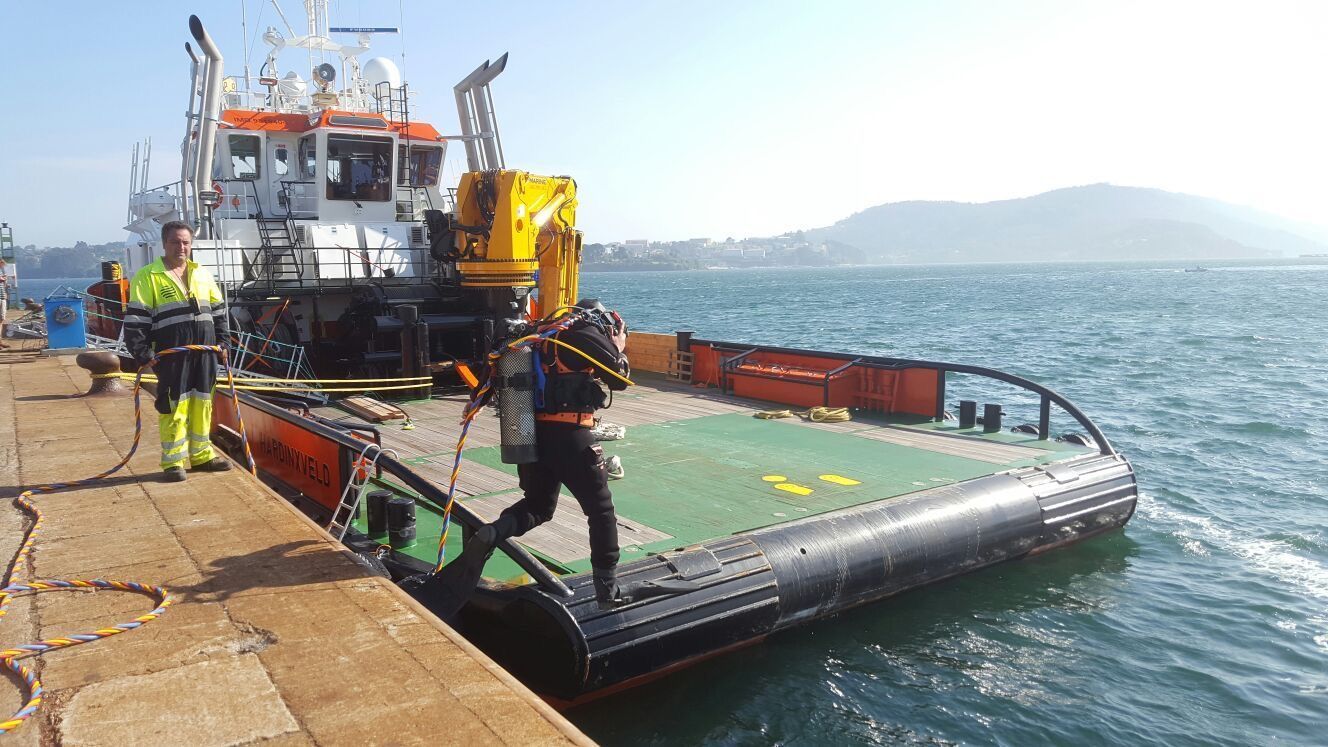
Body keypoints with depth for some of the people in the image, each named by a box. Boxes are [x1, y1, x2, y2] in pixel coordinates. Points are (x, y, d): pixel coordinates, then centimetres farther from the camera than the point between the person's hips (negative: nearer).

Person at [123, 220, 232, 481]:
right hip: (172, 354, -5)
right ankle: (173, 460, 7)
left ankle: (201, 454, 21)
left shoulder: (201, 274, 15)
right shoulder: (148, 277, -2)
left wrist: (222, 341, 12)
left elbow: (218, 310, 21)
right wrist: (142, 353, -11)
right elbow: (135, 319, -6)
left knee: (202, 403, 10)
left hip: (204, 351, 5)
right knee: (174, 406, -3)